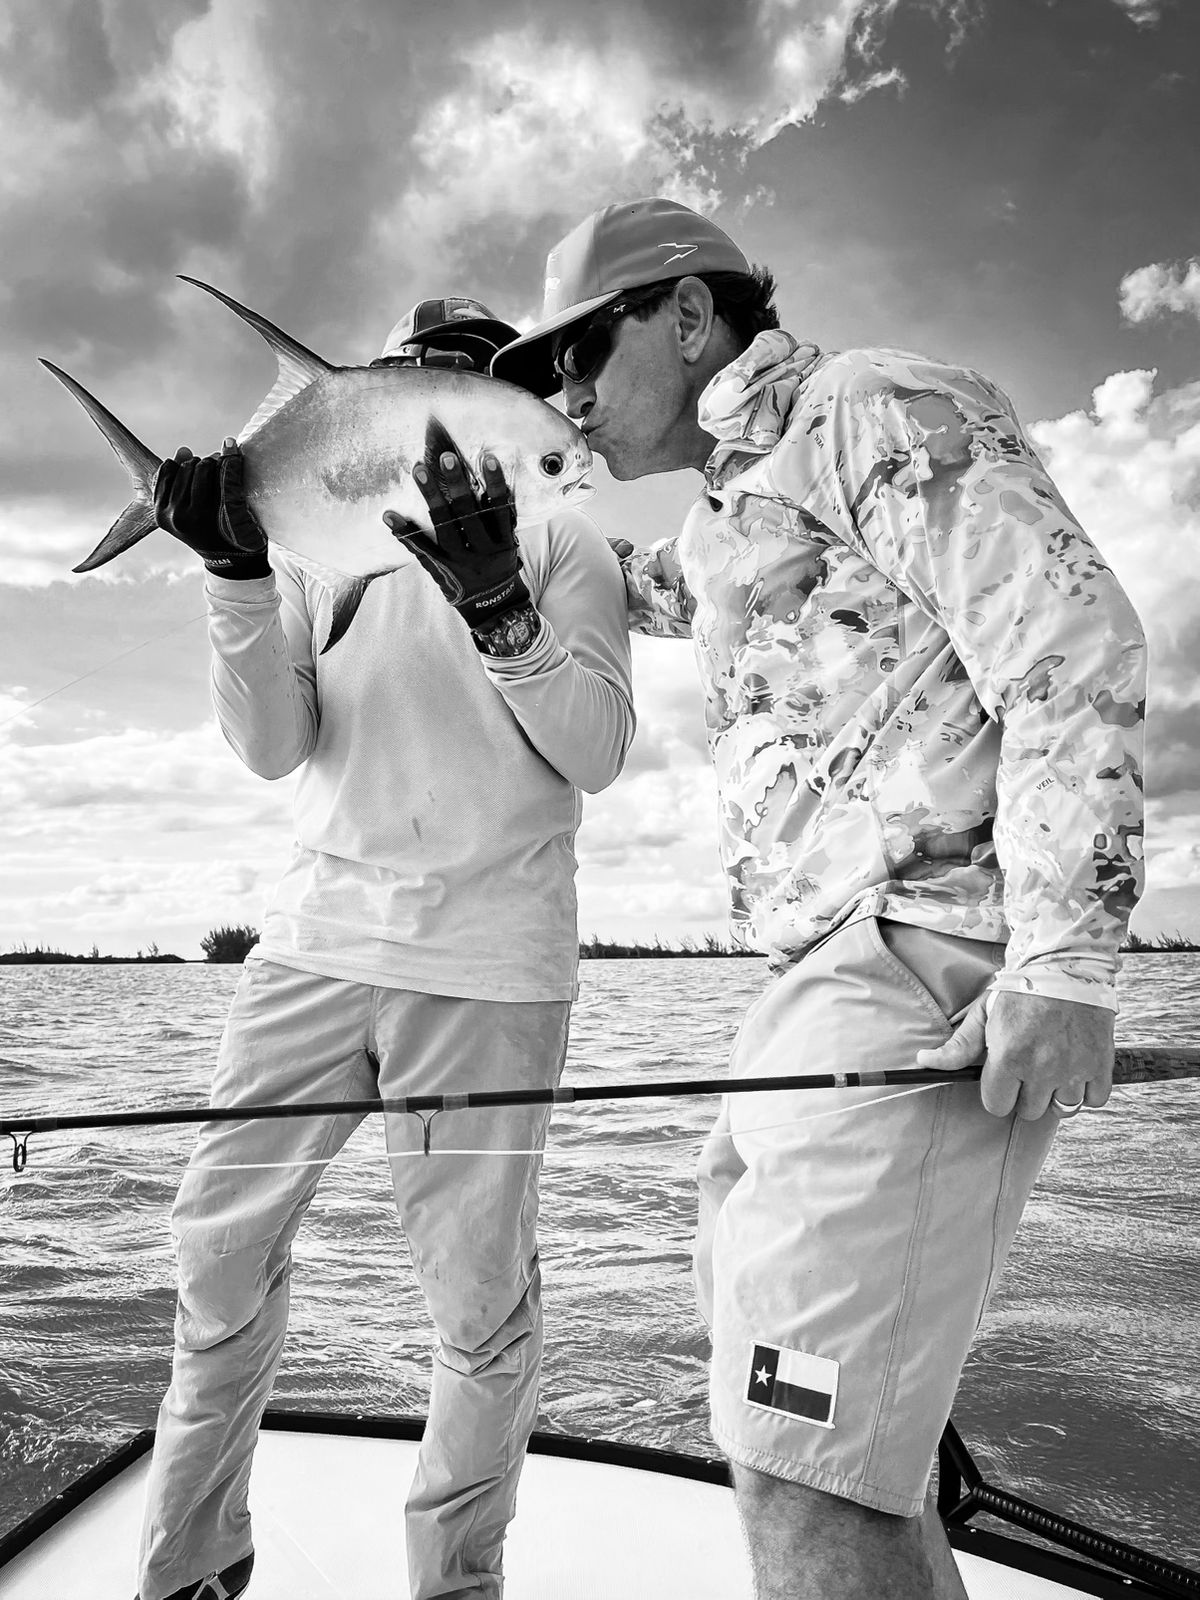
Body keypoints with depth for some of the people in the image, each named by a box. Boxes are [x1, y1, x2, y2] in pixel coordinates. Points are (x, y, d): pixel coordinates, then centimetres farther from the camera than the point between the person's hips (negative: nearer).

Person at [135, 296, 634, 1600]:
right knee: (221, 1237, 11)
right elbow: (273, 747, 1)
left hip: (487, 964, -3)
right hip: (318, 938, 4)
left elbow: (597, 752, -5)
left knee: (480, 1297, 2)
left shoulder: (560, 544, 6)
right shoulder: (324, 547, 13)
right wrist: (238, 573, -12)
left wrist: (493, 599, -17)